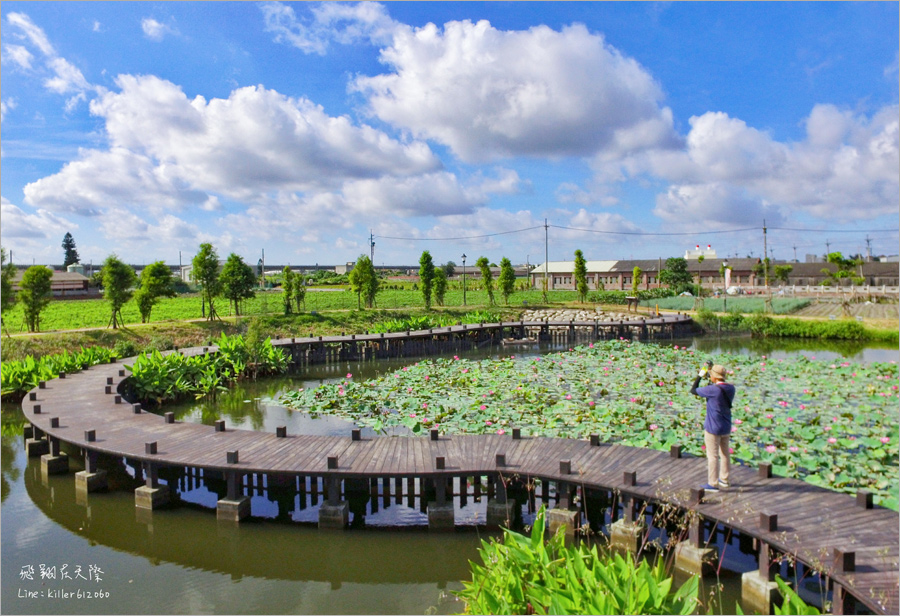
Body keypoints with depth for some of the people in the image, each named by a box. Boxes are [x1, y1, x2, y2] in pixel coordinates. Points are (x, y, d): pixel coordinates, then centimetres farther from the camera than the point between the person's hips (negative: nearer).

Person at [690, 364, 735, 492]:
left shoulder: (712, 390, -23)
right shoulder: (731, 388, -2)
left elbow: (693, 390, -11)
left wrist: (700, 376, -1)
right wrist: (710, 378, 17)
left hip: (713, 428, -8)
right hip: (726, 427, 8)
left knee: (712, 456, 2)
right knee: (724, 453, 21)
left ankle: (713, 484, 10)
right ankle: (724, 479, 36)